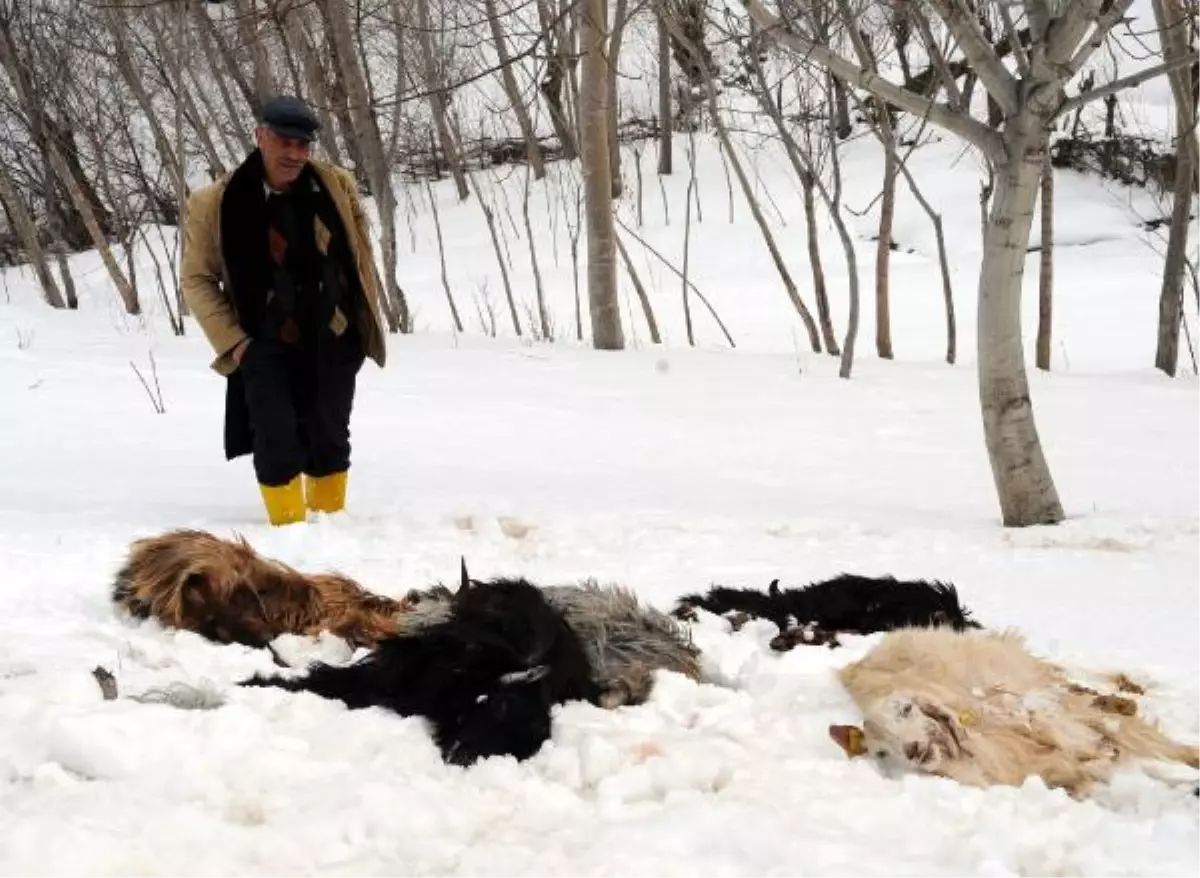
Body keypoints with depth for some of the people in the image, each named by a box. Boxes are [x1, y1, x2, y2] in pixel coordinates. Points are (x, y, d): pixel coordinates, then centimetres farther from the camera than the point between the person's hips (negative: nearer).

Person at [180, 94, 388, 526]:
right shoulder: (214, 202, -10)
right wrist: (232, 341, -7)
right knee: (277, 442, -6)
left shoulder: (337, 186, -3)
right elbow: (197, 279, -1)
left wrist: (368, 323, 8)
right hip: (264, 346, -2)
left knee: (329, 440, 14)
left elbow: (361, 258, 9)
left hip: (333, 341, 3)